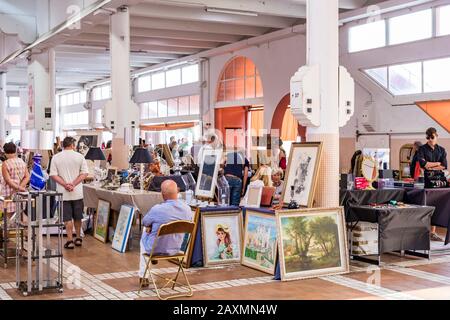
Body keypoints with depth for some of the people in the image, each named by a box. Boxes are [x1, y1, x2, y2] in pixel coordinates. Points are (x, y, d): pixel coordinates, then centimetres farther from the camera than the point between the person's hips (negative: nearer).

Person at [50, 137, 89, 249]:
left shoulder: (56, 158, 0)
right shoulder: (79, 156, -2)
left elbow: (53, 174, -6)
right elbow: (84, 173, -8)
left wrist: (65, 184, -11)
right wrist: (73, 184, -12)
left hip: (63, 193, -1)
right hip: (77, 192, 1)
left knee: (67, 218, 4)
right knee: (77, 217, 15)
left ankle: (70, 240, 1)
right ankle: (78, 238, 25)